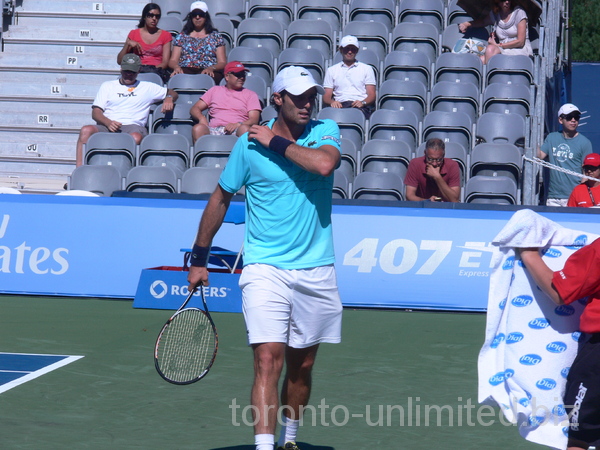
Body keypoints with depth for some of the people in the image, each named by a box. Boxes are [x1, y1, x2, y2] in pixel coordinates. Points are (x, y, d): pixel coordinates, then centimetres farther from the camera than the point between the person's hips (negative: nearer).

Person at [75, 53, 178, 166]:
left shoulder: (148, 88, 24)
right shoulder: (107, 86, 24)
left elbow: (173, 93, 31)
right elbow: (96, 112, 13)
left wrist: (169, 98, 3)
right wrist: (108, 122, -10)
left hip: (132, 127, -1)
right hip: (107, 126, 1)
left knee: (136, 137, -40)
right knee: (86, 130, -32)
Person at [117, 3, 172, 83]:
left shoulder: (165, 35, 16)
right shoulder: (134, 34, 18)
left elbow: (165, 62, 4)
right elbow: (120, 61, 14)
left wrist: (153, 69, -17)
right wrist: (128, 44, -2)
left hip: (157, 70, -1)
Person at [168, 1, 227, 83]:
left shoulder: (216, 36, 18)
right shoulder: (182, 36, 22)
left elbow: (222, 63, 10)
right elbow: (173, 61, 16)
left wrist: (211, 68, -14)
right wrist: (176, 67, -11)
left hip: (209, 71, -1)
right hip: (186, 69, 1)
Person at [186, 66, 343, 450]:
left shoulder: (326, 131, 2)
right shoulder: (249, 144, -2)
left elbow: (324, 164, -22)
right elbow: (221, 198, 10)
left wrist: (277, 143, -13)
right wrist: (199, 257, 12)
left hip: (316, 271, 2)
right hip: (265, 269, -2)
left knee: (301, 366, 14)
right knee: (268, 360, -16)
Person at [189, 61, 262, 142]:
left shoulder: (250, 95, 22)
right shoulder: (215, 90, 28)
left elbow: (254, 120, 8)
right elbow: (194, 109, 23)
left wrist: (238, 124, -14)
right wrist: (201, 118, -2)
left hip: (236, 131, -1)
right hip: (214, 131, 1)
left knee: (245, 129, -37)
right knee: (198, 128, -33)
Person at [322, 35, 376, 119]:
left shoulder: (367, 69, 23)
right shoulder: (332, 70, 25)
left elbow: (372, 95, 12)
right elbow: (326, 97, 17)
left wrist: (363, 102, -13)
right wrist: (332, 102, -10)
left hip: (361, 106, -1)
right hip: (340, 106, 1)